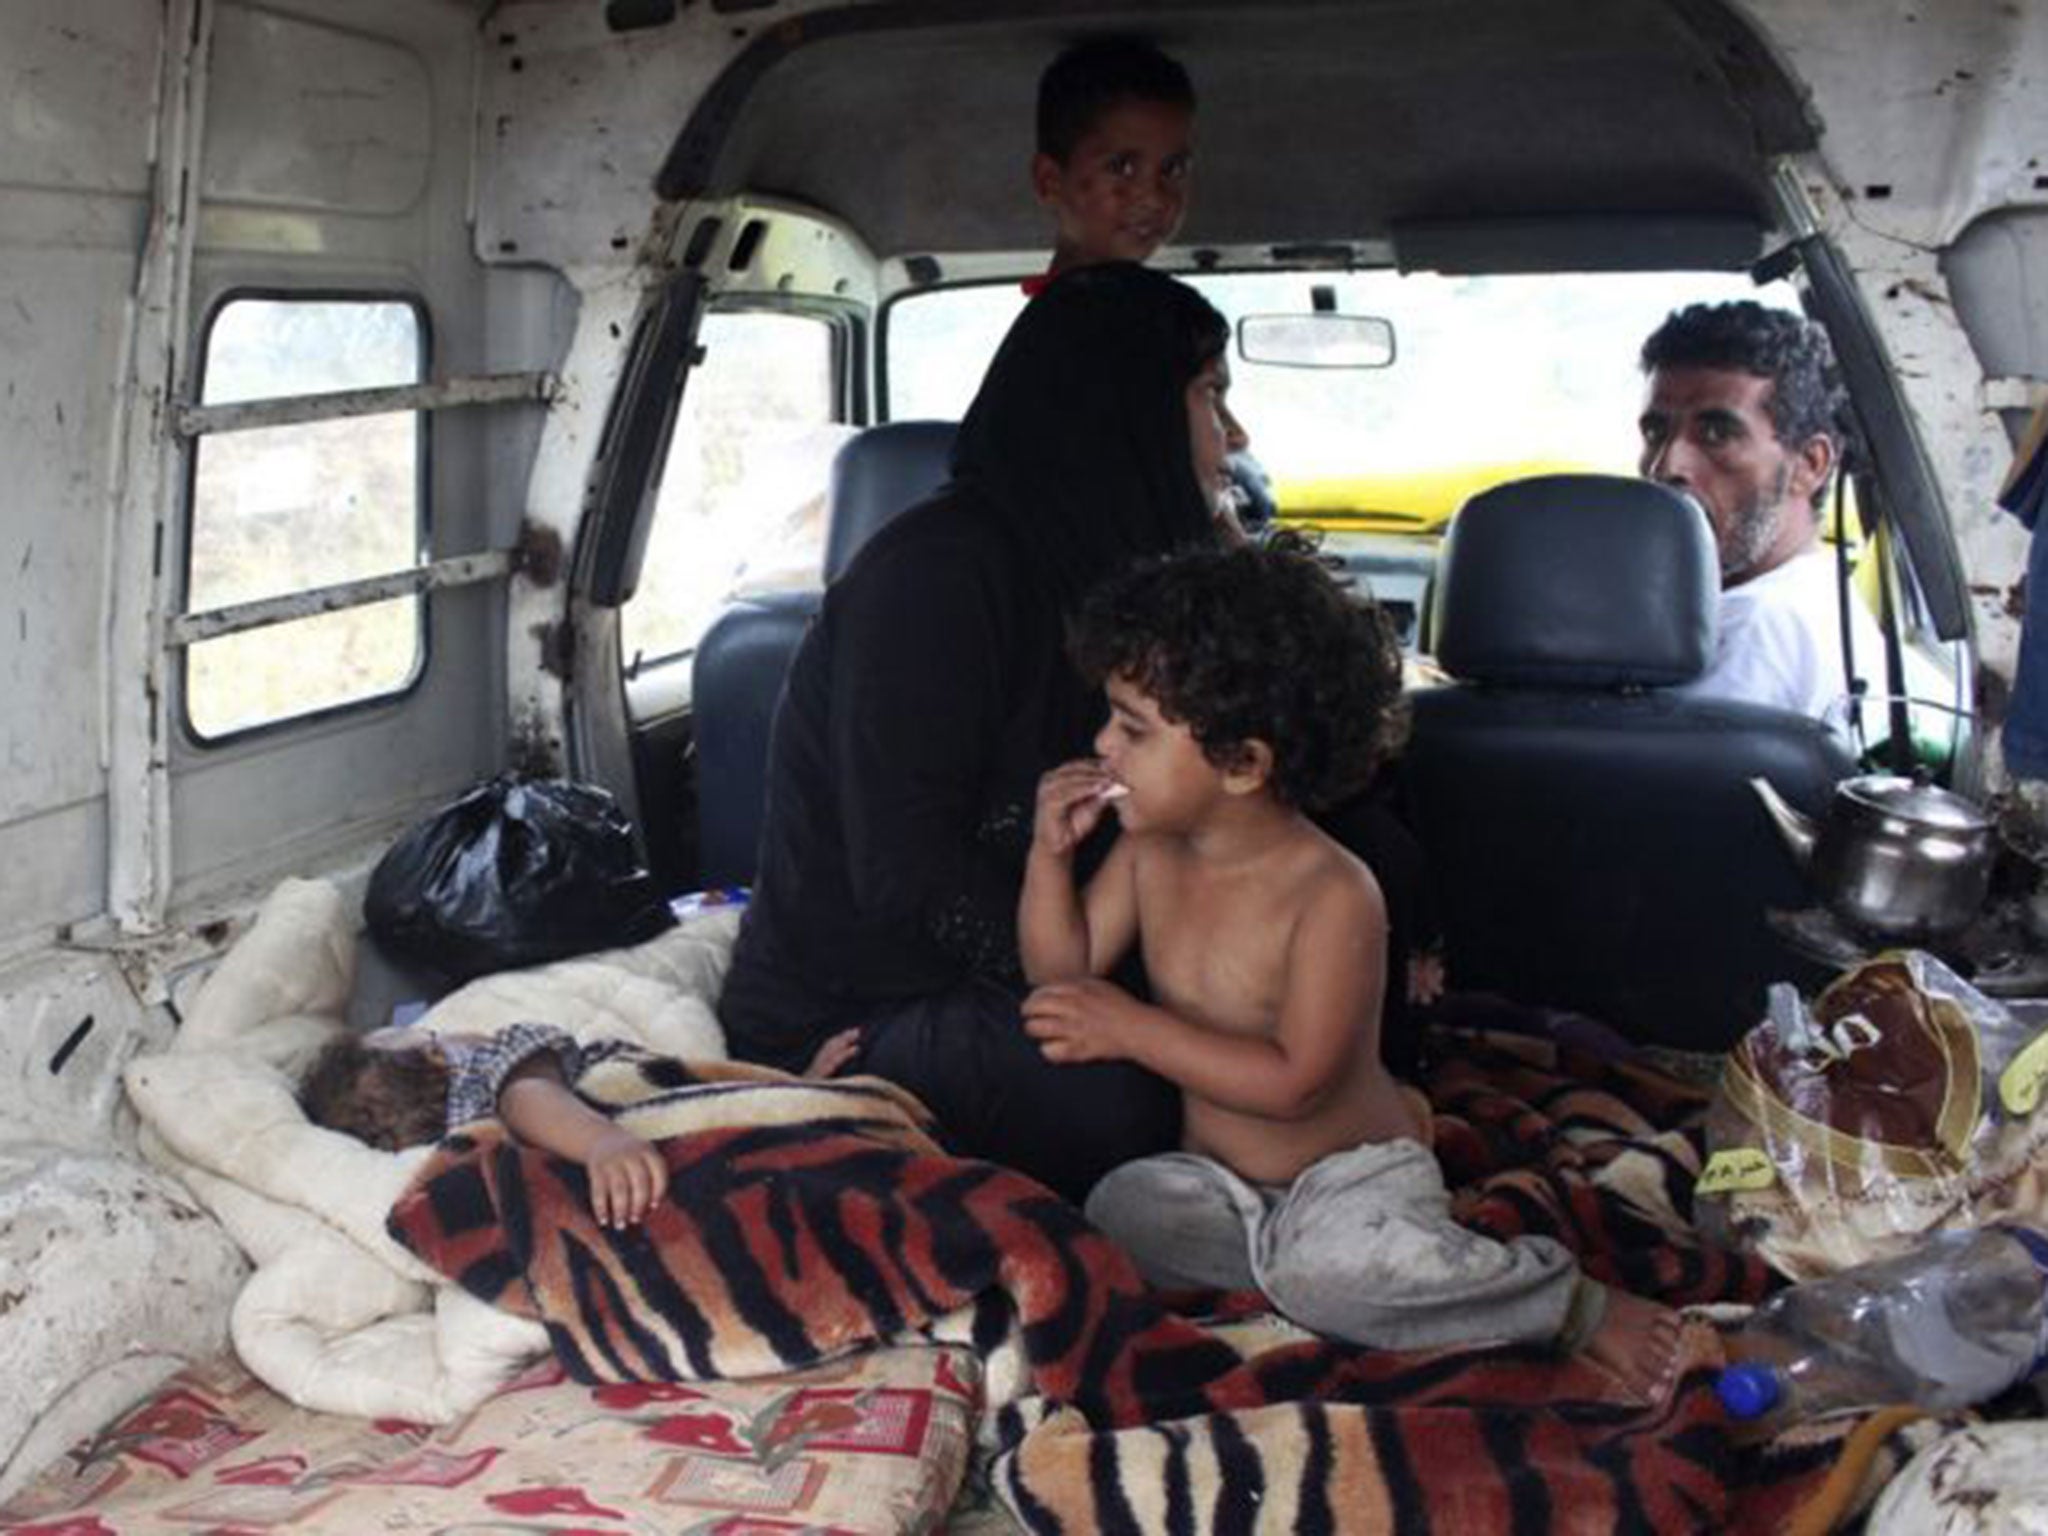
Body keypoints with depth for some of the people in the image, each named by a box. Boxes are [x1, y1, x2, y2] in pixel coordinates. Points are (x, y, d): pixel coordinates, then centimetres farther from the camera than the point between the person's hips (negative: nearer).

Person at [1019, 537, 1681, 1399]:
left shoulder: (1333, 895, -22)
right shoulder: (1149, 853, -2)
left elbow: (1293, 1082, -26)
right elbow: (1063, 972, 5)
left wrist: (1130, 1027, -28)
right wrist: (1050, 853, -10)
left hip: (1354, 1168, -5)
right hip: (1220, 1174, 5)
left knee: (1326, 1269, -34)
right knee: (1122, 1212, -24)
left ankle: (1575, 1303, -12)